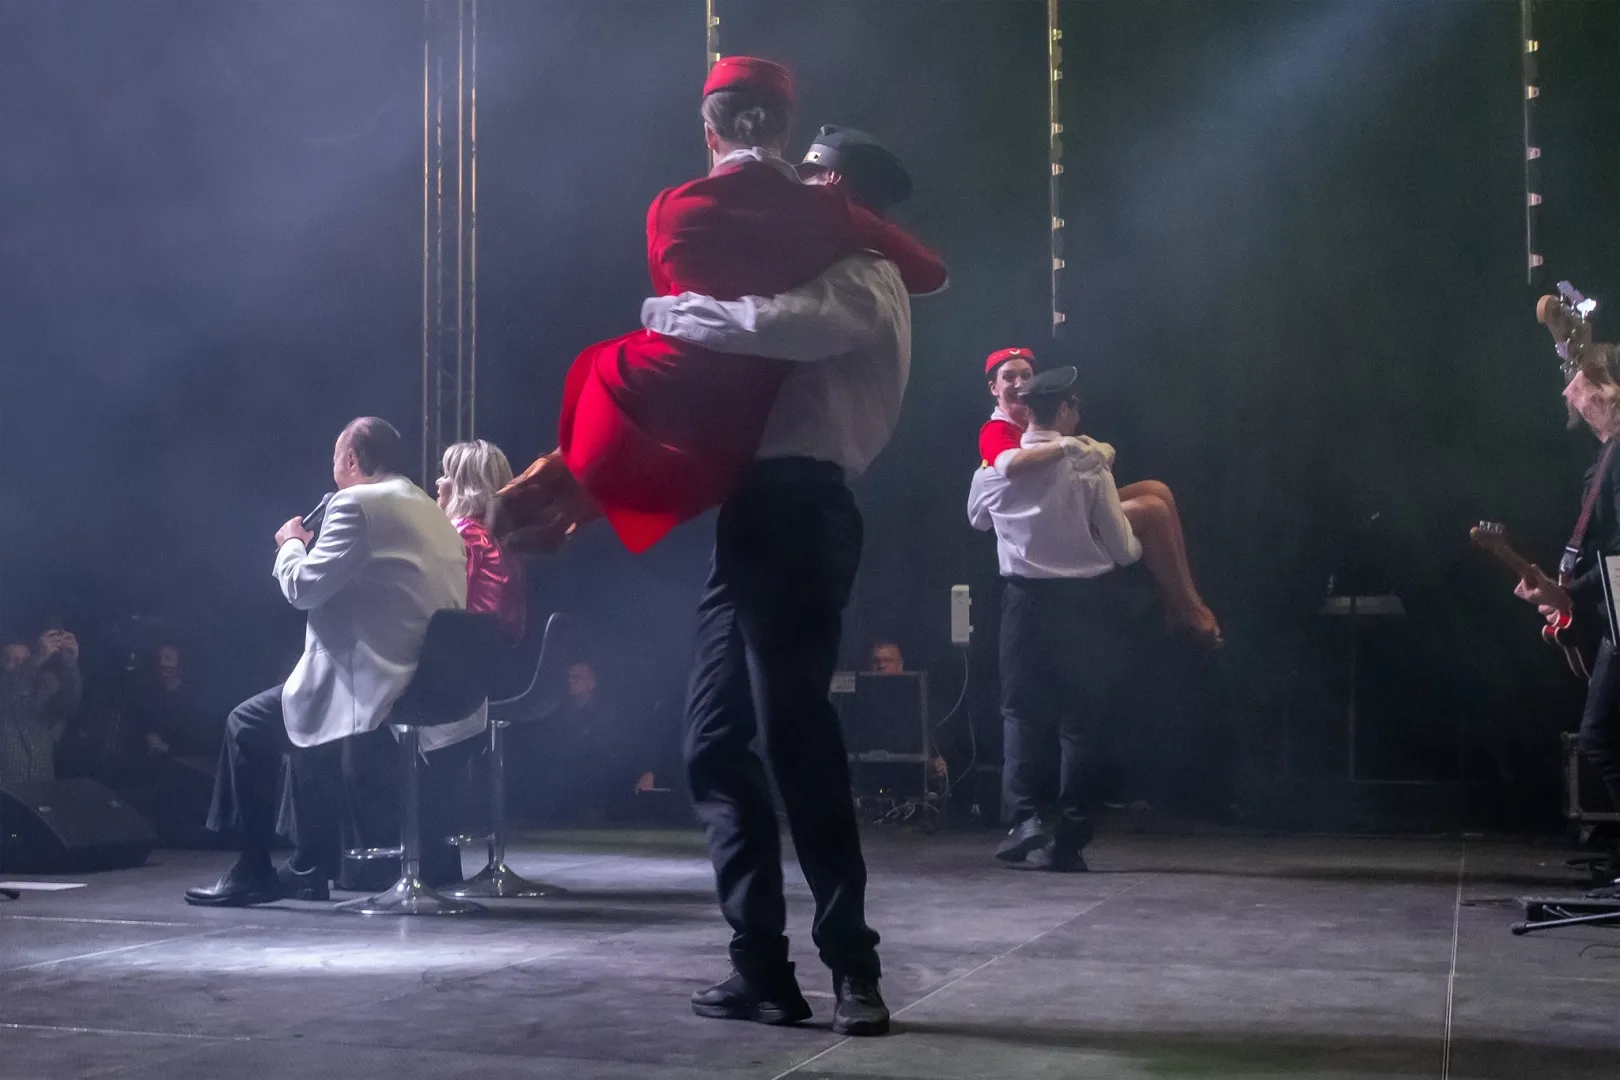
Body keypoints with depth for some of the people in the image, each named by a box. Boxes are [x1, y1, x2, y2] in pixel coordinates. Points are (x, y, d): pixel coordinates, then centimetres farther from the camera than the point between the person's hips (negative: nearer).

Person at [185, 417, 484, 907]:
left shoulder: (357, 503, -10)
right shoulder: (435, 514, 17)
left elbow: (303, 587, -12)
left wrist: (290, 545, 8)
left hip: (372, 690, -9)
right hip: (432, 692, 9)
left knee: (248, 724, 7)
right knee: (298, 720, 29)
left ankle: (253, 871, 10)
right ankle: (309, 868, 30)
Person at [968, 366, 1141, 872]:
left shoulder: (994, 466, -3)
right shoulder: (1089, 462, -11)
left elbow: (977, 518, 20)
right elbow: (1122, 548, -6)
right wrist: (1135, 548, 16)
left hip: (1027, 598, 1)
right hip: (1087, 598, -1)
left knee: (1023, 711, 9)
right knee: (1080, 715, 6)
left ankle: (1026, 821, -5)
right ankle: (1068, 835, 4)